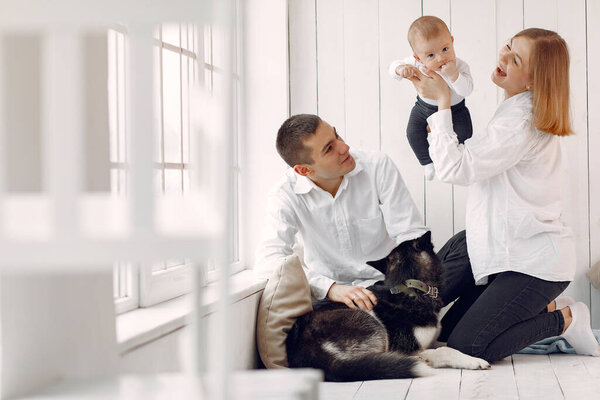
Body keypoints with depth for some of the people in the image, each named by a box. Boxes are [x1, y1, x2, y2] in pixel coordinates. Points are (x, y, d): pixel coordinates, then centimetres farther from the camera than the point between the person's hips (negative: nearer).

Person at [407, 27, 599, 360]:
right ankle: (543, 308, 16)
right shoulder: (519, 112, 11)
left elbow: (455, 168, -22)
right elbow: (476, 166, 19)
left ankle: (563, 320, 3)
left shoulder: (522, 123, -22)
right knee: (445, 332, 9)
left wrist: (443, 102, -15)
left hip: (534, 261, -10)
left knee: (465, 348, -12)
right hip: (511, 254, 10)